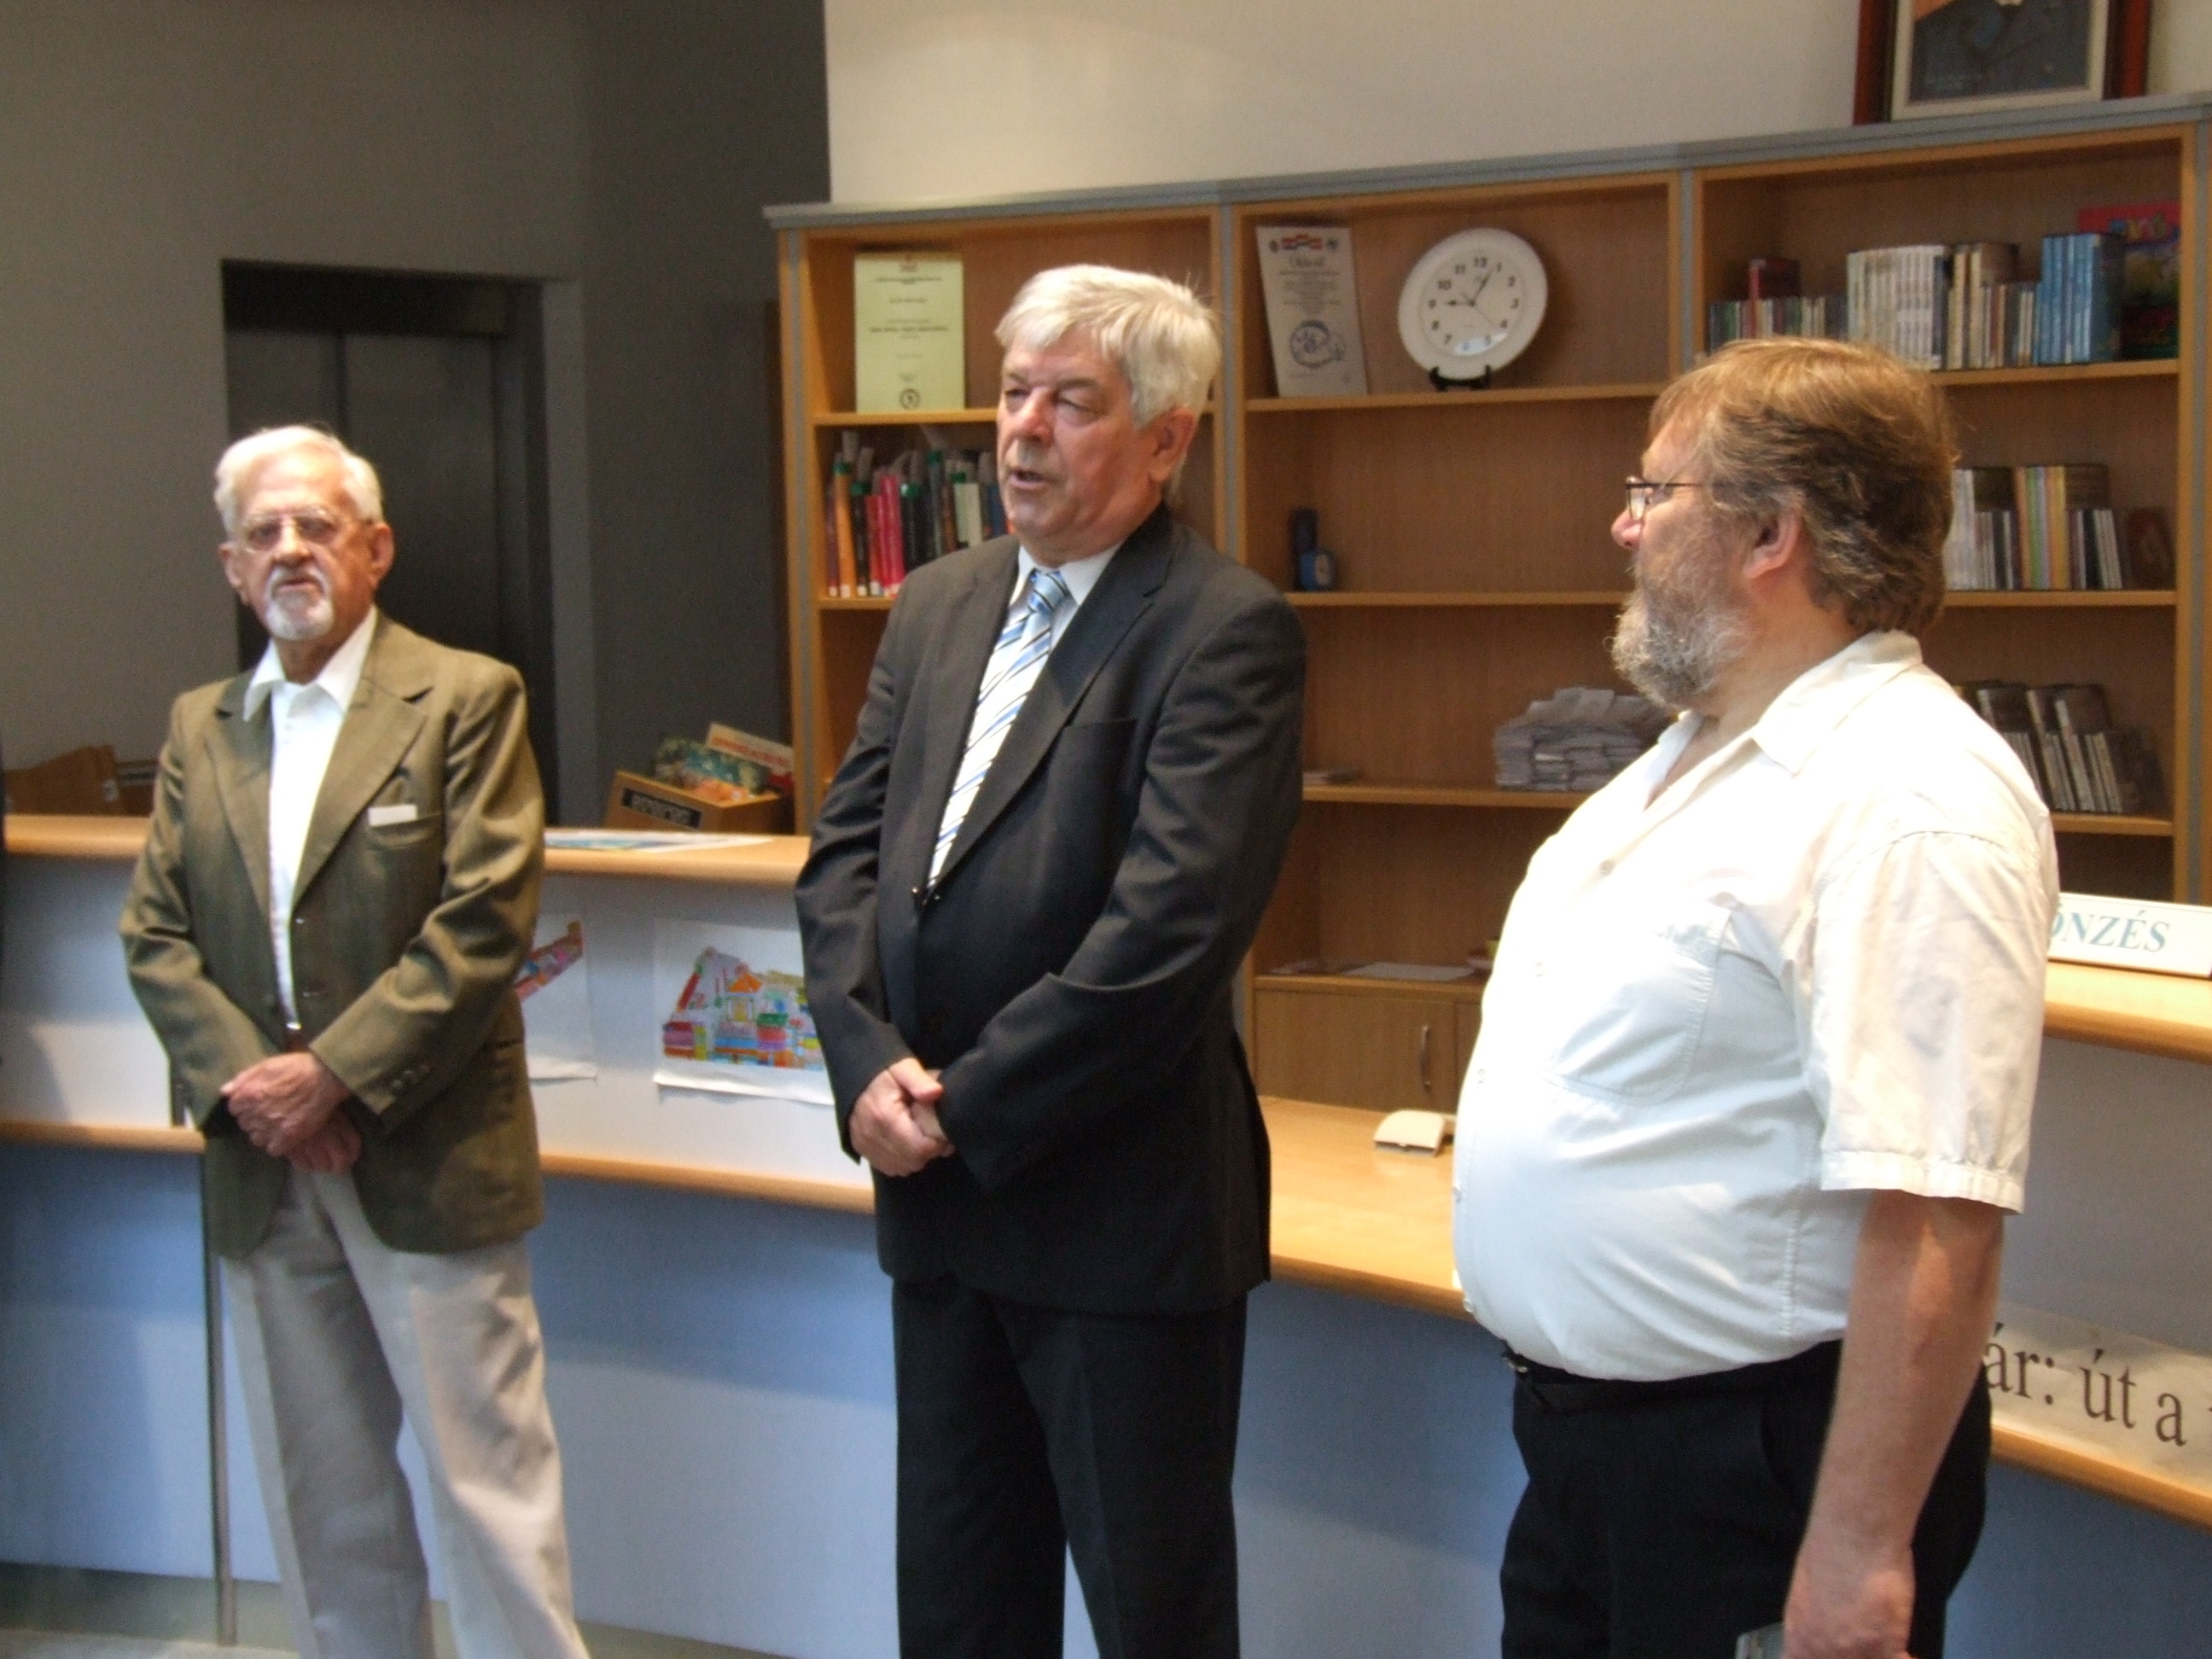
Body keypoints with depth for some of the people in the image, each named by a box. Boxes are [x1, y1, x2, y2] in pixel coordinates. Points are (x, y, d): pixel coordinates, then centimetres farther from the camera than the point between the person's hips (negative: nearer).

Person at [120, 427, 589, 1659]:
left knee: (488, 1478, -1)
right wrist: (239, 1081, -9)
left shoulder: (466, 701, -4)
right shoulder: (202, 728, 12)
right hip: (265, 1174, 5)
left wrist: (334, 1074, -16)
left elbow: (484, 922, -12)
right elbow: (155, 934, 7)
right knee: (322, 1502, 13)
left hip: (429, 1162, -5)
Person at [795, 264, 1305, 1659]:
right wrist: (873, 1061, -8)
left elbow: (1168, 926, -21)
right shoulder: (938, 608, 11)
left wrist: (967, 1109, -16)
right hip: (942, 1197, 7)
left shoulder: (1225, 631, -13)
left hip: (1123, 1213, -7)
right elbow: (846, 851, 8)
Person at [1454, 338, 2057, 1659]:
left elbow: (1936, 1225, -27)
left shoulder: (1916, 805, -22)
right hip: (1584, 1434, 9)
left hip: (1758, 1456, -9)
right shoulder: (1696, 754, 11)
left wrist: (1859, 1552, -27)